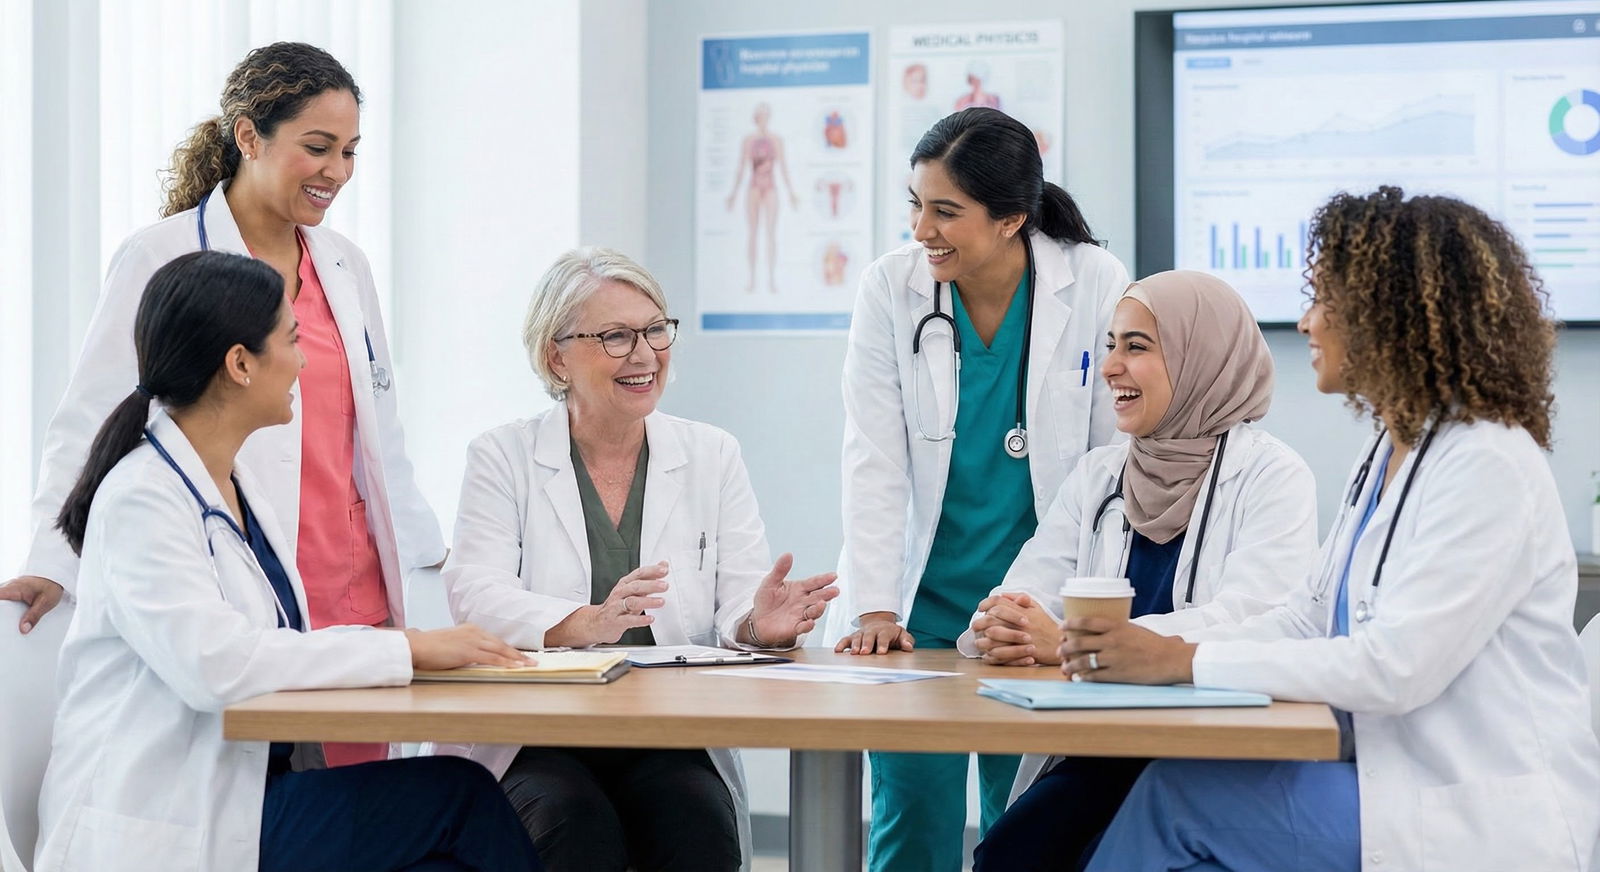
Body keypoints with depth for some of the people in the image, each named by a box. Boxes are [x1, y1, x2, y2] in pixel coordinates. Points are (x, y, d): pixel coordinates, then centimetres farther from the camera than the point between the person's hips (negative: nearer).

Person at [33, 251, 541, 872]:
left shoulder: (242, 483, 14)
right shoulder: (143, 498, -14)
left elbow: (278, 642, 10)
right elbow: (212, 662, -27)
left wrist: (428, 645, -7)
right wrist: (406, 649, -24)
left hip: (245, 792, 8)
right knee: (458, 793, -14)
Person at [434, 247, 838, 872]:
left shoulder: (712, 456, 12)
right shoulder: (502, 457, 6)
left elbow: (739, 605, 3)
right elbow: (475, 596, -10)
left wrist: (759, 624, -23)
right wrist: (586, 625, -29)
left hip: (673, 741, 2)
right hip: (533, 744, -2)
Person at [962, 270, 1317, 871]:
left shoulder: (1272, 477, -2)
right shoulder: (1097, 476, 15)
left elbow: (1242, 626, -17)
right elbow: (1021, 597, 8)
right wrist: (1002, 631, -18)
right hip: (1096, 754, 5)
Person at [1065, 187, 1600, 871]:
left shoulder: (1487, 467, -16)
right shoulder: (1388, 454, 13)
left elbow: (1395, 666, -23)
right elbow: (1308, 619, 12)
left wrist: (1185, 660, -21)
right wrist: (1151, 651, -5)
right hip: (1399, 782, 8)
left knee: (1179, 796, -16)